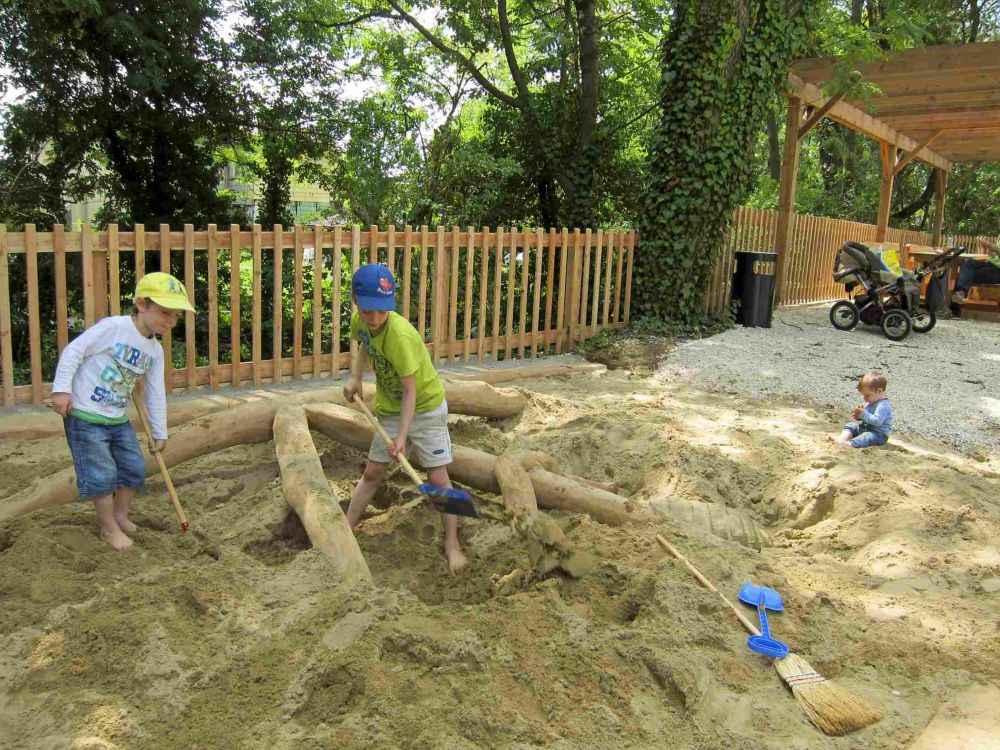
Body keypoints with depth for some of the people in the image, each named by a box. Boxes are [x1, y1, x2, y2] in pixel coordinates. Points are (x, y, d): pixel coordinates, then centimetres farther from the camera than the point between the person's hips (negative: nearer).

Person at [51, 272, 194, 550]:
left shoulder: (155, 351, 5)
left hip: (118, 419, 7)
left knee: (134, 469, 11)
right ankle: (109, 528, 14)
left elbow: (155, 394, 11)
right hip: (85, 416, -7)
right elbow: (73, 351, -15)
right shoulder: (113, 328, -17)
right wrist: (62, 389, -21)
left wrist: (159, 433, 14)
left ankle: (120, 515, 32)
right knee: (102, 475, -3)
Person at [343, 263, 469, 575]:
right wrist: (355, 376, 1)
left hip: (425, 407, -6)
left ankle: (452, 546, 6)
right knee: (372, 473, 11)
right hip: (389, 408, 6)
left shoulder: (399, 335, -33)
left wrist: (402, 436, -32)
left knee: (438, 477, -4)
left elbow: (410, 391, -27)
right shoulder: (359, 321, -13)